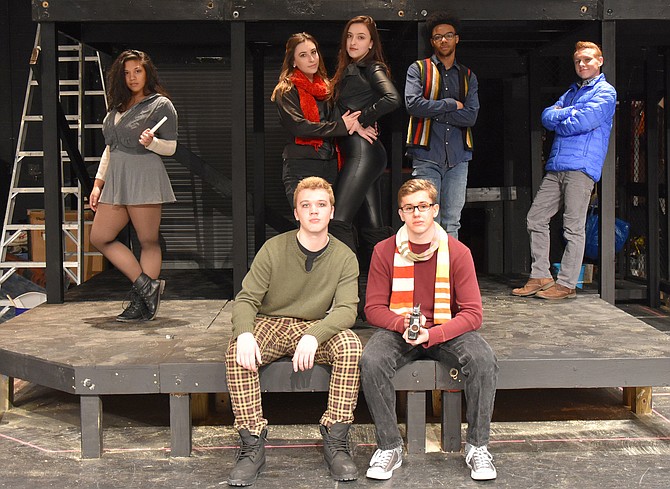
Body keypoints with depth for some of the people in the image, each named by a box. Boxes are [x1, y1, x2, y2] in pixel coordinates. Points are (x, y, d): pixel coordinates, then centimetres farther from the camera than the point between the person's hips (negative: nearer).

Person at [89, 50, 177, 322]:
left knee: (148, 241, -2)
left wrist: (151, 142, -22)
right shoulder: (118, 106, 20)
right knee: (99, 238, 3)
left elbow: (170, 147, -2)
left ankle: (143, 304, 1)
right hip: (116, 179, 8)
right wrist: (98, 183, 17)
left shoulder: (161, 105, 0)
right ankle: (146, 285, 2)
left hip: (144, 177, -8)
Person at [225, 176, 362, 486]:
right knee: (237, 351, -32)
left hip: (316, 328, 1)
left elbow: (347, 310, -16)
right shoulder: (273, 249, -6)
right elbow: (246, 299, -8)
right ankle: (252, 446, -24)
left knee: (350, 345, -31)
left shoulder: (344, 258, -5)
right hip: (269, 324, 0)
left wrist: (313, 336, -36)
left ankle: (335, 440, -21)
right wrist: (245, 333, -31)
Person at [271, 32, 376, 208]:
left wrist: (355, 124, -16)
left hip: (330, 166, 6)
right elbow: (297, 126, -14)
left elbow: (338, 115, 9)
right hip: (301, 169, -6)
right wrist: (341, 126, -10)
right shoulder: (286, 91, 0)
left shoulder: (326, 86, 20)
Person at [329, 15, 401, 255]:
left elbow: (392, 99, -22)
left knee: (338, 221, -15)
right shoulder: (348, 71, 21)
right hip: (362, 153, 9)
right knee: (372, 228, 9)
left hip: (363, 151, -9)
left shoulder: (371, 68, -4)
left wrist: (359, 118, -14)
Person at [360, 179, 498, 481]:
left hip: (447, 330, 0)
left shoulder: (457, 252, -6)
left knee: (483, 360, -30)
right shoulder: (385, 252, -3)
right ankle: (389, 446, -15)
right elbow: (373, 308, 0)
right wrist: (403, 324, -22)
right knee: (371, 362, -31)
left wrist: (431, 335, -23)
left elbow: (472, 314, -9)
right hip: (397, 331, 1)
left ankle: (477, 446, -12)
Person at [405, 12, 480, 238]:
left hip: (458, 157, 3)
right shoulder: (418, 69, 9)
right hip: (427, 154, -3)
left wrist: (433, 113, -5)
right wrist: (451, 104, -3)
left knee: (452, 222, 4)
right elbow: (413, 104, -10)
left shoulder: (468, 76, 16)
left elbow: (471, 116, 1)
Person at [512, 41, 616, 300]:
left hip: (582, 166, -8)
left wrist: (558, 121, 2)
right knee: (535, 218, 4)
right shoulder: (571, 92, 26)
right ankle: (540, 276, 10)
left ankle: (566, 284, -2)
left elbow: (581, 123, -14)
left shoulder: (605, 92, 1)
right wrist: (571, 112, -5)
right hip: (556, 167, 8)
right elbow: (546, 116, 11)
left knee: (573, 227, -6)